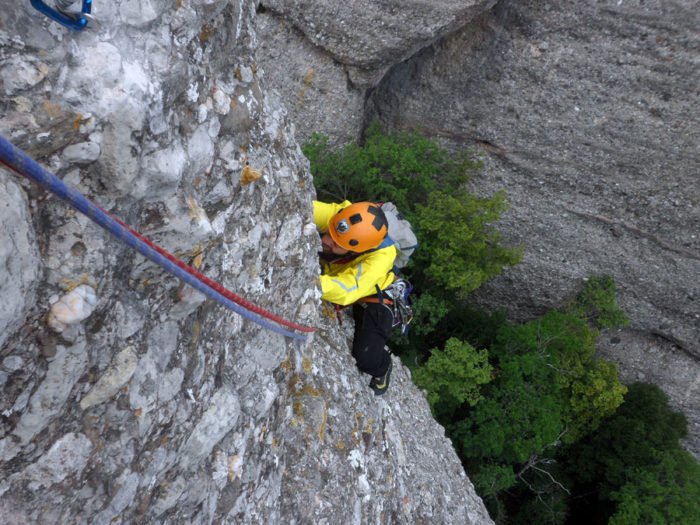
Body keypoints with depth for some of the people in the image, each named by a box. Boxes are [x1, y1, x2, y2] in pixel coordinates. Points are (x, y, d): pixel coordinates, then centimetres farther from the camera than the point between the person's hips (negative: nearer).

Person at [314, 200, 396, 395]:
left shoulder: (381, 257, -42)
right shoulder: (336, 214, -32)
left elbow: (347, 291, -53)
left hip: (372, 297, -5)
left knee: (365, 359, -19)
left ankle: (382, 366, 21)